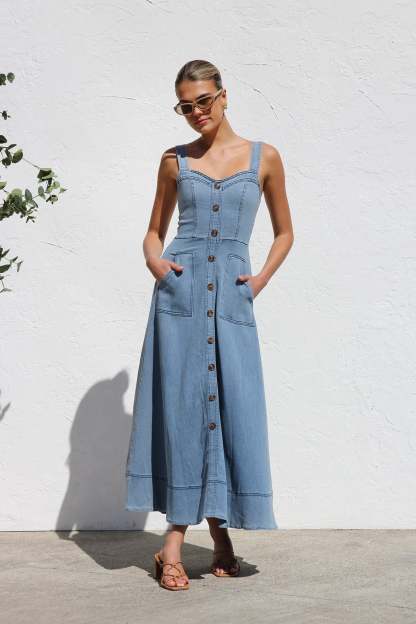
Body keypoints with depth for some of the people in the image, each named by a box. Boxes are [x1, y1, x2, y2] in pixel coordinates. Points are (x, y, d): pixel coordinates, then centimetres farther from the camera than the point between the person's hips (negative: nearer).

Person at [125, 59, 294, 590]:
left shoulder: (264, 157, 8)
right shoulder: (175, 161, 10)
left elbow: (284, 232, 14)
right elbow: (155, 229, 17)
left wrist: (261, 279, 1)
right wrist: (153, 258, -4)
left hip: (232, 293, 0)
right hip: (181, 288, 0)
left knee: (232, 407, -1)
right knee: (180, 404, -1)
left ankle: (220, 531, 15)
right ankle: (175, 542, 4)